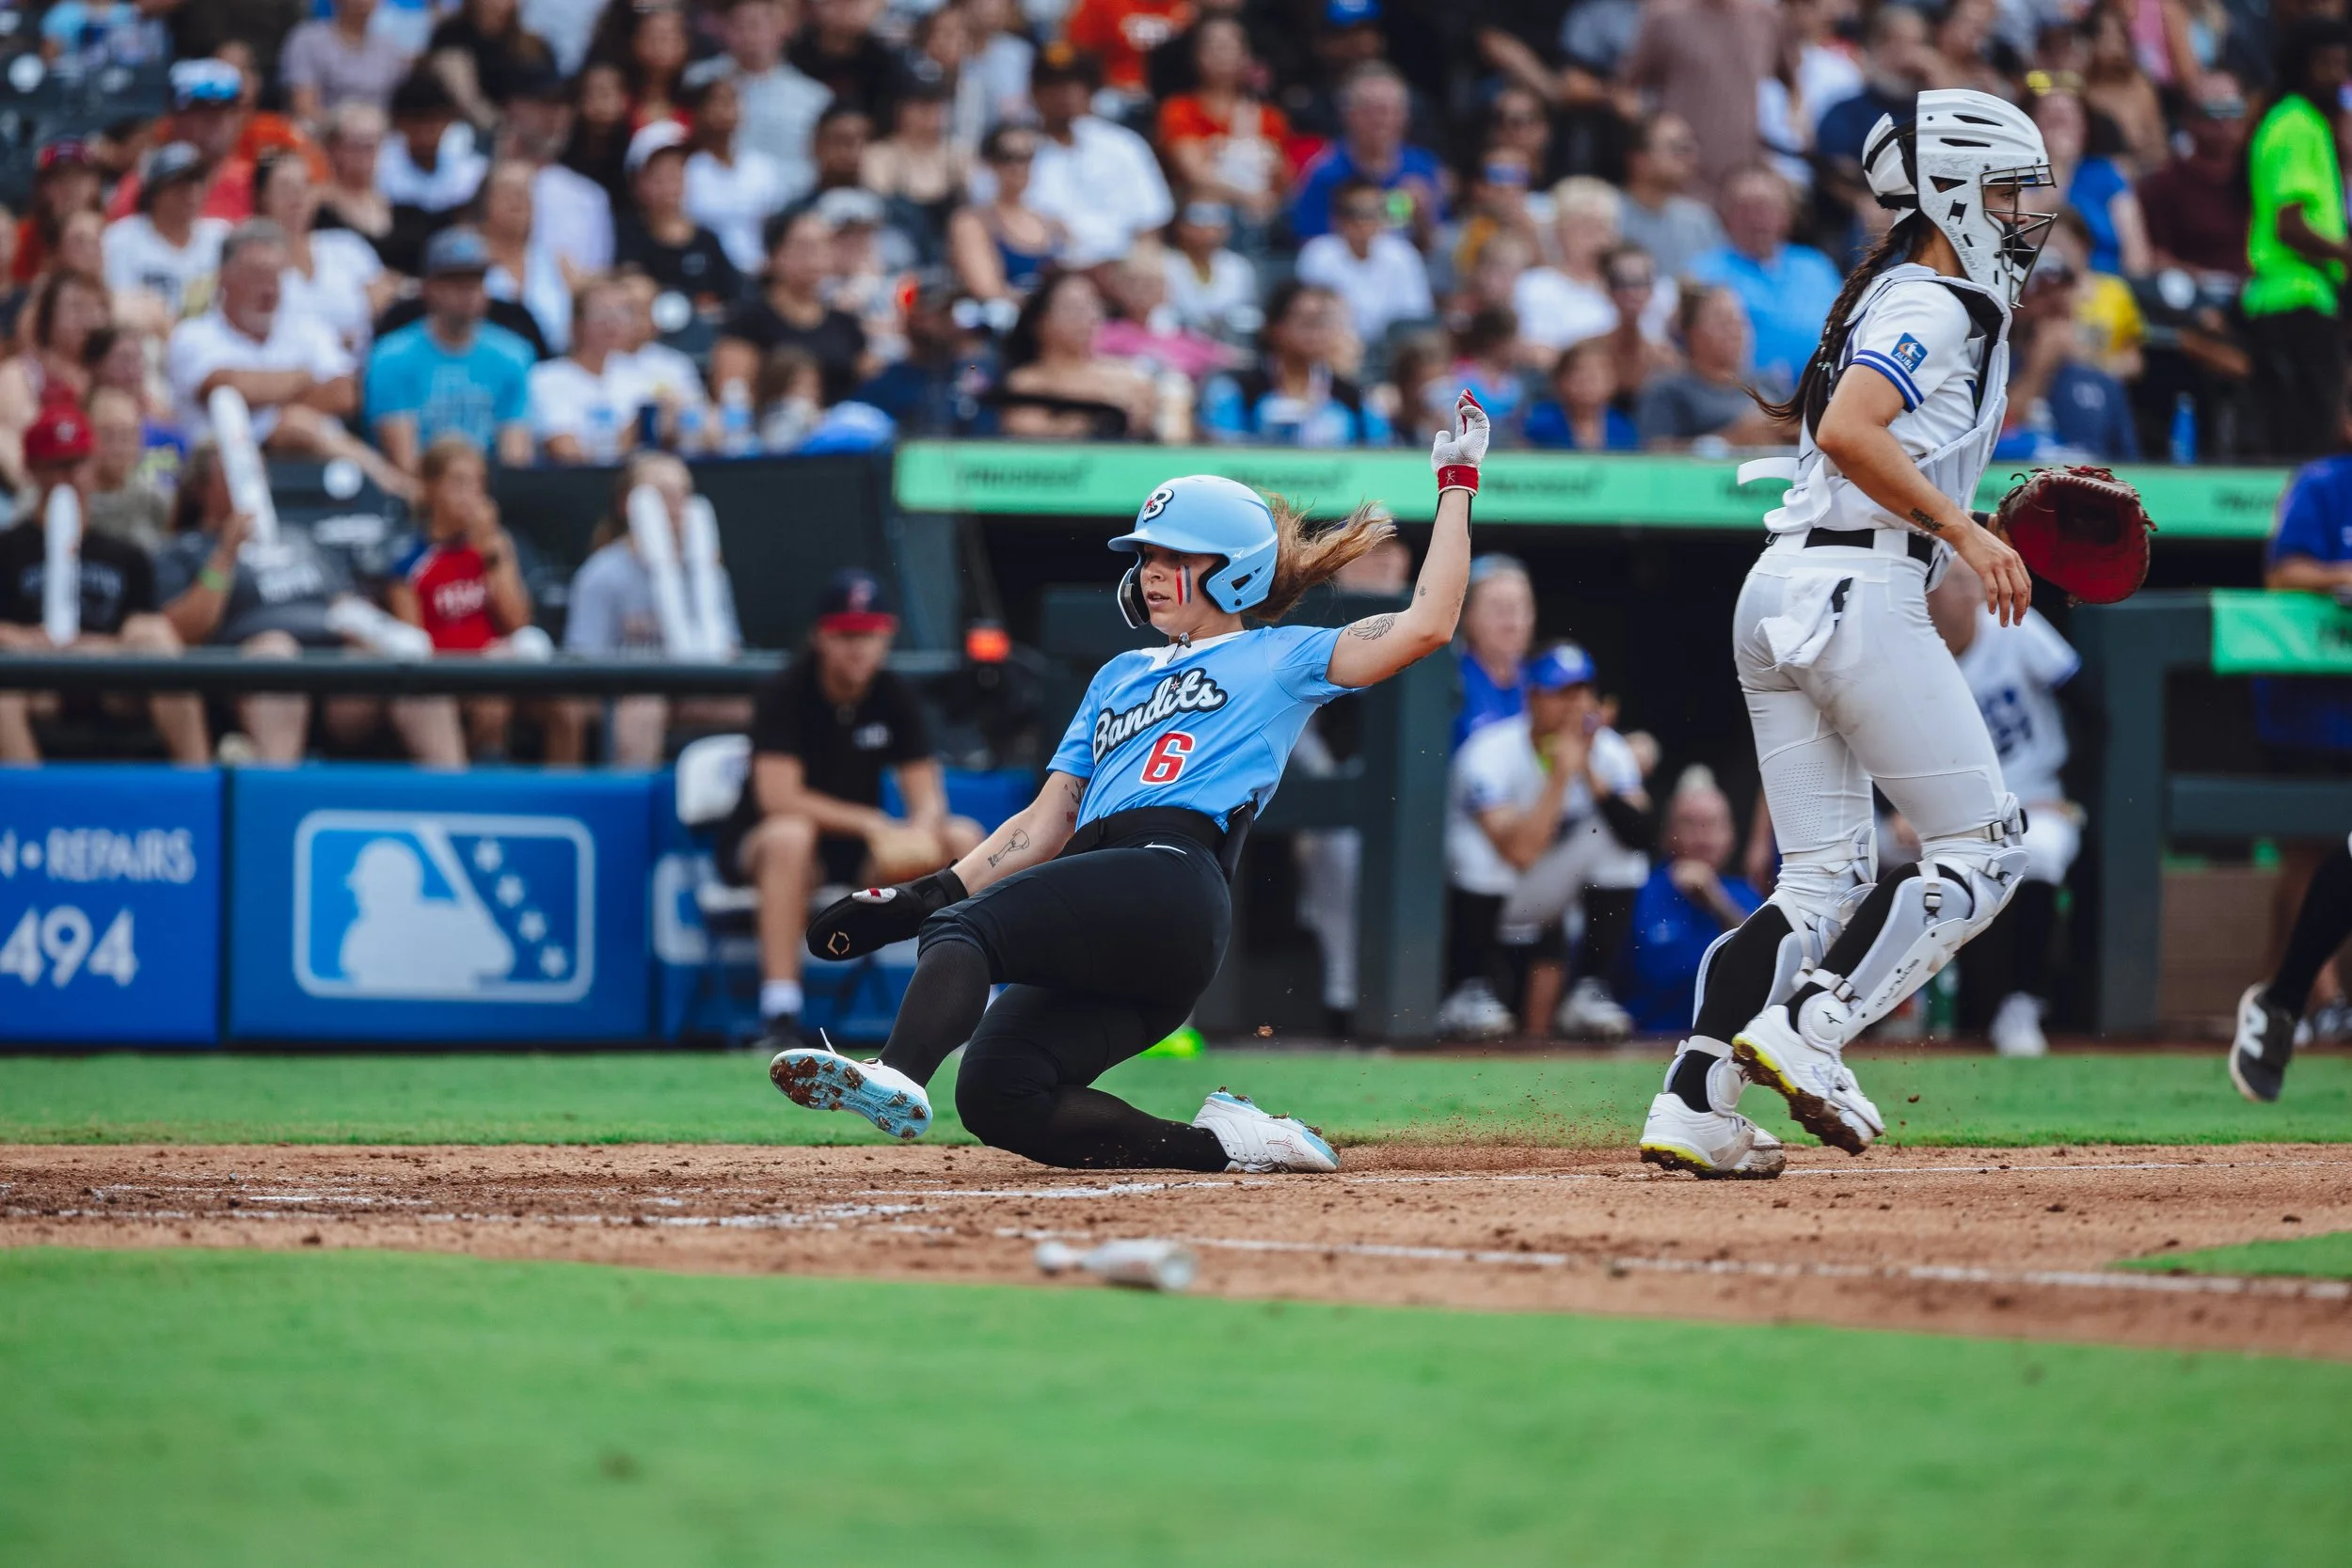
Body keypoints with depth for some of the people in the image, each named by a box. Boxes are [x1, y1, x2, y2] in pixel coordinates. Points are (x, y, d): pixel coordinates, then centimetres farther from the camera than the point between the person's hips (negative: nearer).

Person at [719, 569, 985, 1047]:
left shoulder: (895, 697, 0)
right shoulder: (786, 694, -15)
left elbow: (928, 796, -5)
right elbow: (778, 797, -26)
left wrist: (922, 828, -30)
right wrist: (873, 824, -33)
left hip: (860, 856, 5)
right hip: (757, 846, -5)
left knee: (965, 838, -14)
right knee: (790, 836, -40)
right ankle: (780, 1017, -44)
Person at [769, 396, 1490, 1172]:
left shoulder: (1279, 657, 16)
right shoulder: (1120, 677, 35)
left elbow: (1424, 625, 4)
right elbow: (1046, 825, 29)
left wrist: (1456, 484, 8)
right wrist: (926, 895, 17)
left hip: (1170, 882, -7)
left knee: (965, 929, -29)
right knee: (997, 1097, -16)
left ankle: (900, 1077, -54)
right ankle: (1225, 1143, -8)